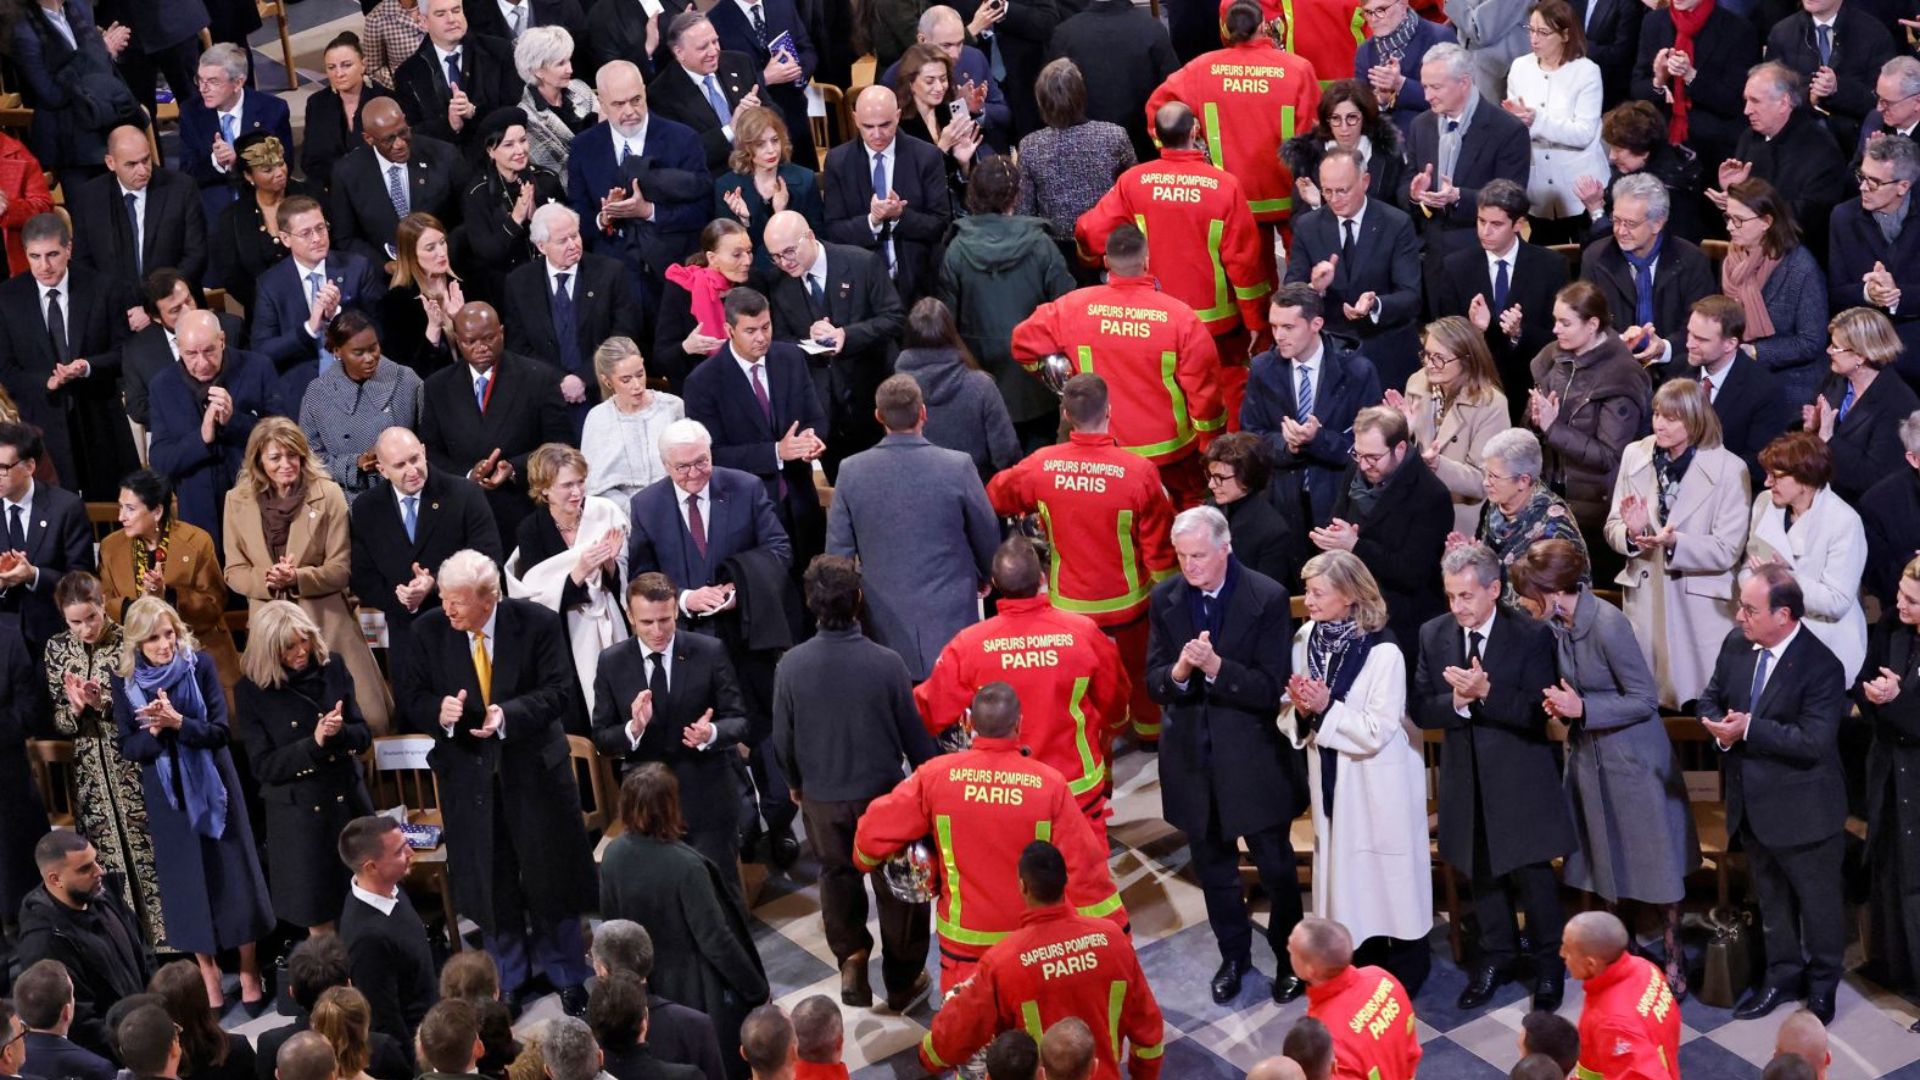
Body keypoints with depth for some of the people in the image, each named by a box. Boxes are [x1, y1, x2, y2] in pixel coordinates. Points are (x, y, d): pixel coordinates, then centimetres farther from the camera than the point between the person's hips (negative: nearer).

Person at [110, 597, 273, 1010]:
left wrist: (178, 722, -28)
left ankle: (249, 973, 13)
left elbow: (220, 732, -12)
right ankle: (209, 980, 15)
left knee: (232, 875, 3)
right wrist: (154, 730, -23)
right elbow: (129, 748, -3)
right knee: (188, 884, 5)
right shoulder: (125, 682, -5)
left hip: (211, 786, -1)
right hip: (166, 794, 1)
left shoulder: (199, 665, -10)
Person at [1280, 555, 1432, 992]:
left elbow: (1376, 731, -21)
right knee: (1343, 865, 14)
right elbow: (1292, 721, 4)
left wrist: (1326, 709, -25)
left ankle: (1407, 965, 23)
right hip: (1331, 776, 6)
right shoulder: (1305, 640, -2)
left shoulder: (1383, 652, -20)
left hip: (1377, 781, -5)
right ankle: (1362, 953, 30)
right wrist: (1301, 710, -17)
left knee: (1387, 868, 7)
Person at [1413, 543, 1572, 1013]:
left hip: (1520, 778, -4)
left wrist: (1485, 691, -31)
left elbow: (1536, 712, -19)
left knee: (1532, 872, 4)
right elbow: (1421, 710, -3)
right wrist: (1457, 701, -23)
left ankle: (1549, 963, 22)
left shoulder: (1531, 635, -13)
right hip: (1465, 776, 4)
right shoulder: (1434, 635, -1)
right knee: (1481, 872, 17)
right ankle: (1497, 956, 34)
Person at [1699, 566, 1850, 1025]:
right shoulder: (1736, 645, -3)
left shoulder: (1821, 666, -24)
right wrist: (1719, 726, -13)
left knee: (1817, 900, 13)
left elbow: (1814, 742, -28)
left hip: (1802, 810, -6)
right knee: (1771, 898, 22)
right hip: (1753, 804, 6)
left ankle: (1823, 984, 32)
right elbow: (1711, 697, 10)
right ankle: (1782, 975, 39)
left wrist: (1749, 729, -29)